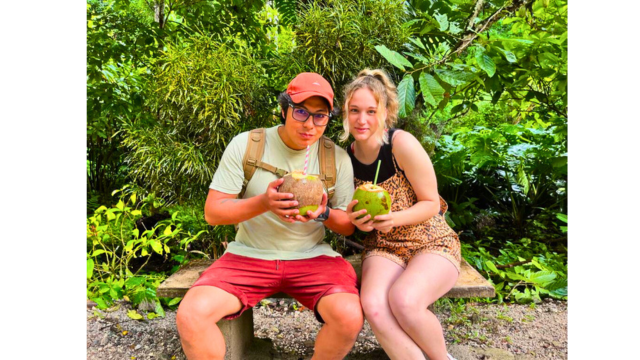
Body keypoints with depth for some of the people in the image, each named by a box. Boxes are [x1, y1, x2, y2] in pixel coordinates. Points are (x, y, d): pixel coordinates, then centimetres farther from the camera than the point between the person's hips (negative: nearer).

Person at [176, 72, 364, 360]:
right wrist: (263, 203, -24)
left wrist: (325, 214, -19)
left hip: (312, 257, 1)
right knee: (190, 315, -23)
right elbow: (212, 212, -6)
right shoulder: (245, 145, -5)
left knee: (350, 316, -26)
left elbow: (348, 226, 5)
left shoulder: (337, 158, -1)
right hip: (249, 255, 0)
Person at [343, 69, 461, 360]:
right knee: (373, 305, -27)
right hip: (383, 247, 4)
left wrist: (394, 218, -27)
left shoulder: (402, 144, -16)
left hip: (432, 243, -3)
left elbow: (431, 204, -9)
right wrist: (357, 219, -13)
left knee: (403, 301, -31)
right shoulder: (346, 156, -1)